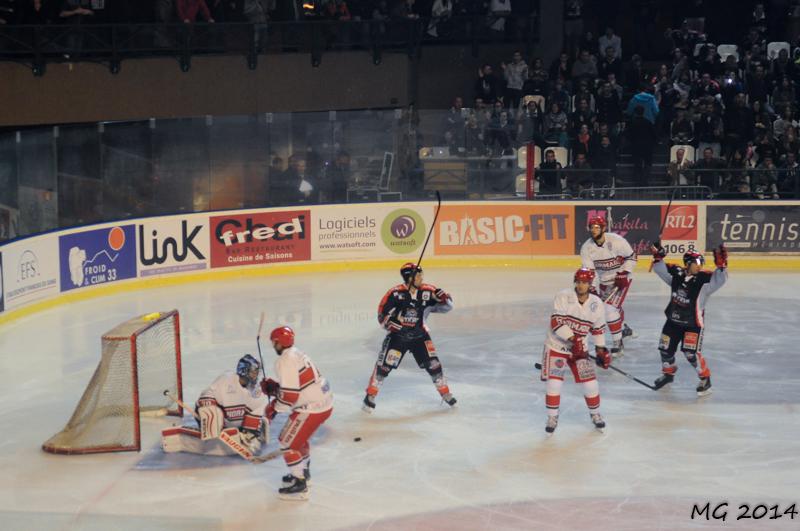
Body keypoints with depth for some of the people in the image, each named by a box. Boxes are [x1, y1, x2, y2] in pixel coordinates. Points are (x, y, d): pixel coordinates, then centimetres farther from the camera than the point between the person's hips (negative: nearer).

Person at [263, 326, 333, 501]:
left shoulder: (285, 361, -18)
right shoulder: (297, 354, 13)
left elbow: (289, 395, -21)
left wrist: (274, 407, -7)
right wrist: (273, 387, 13)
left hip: (312, 408, -10)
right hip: (324, 401, 10)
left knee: (288, 442, -3)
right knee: (298, 436, 28)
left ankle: (299, 485, -1)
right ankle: (303, 472, 43)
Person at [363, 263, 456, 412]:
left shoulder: (427, 292, -10)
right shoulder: (396, 293, -19)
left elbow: (448, 306, -5)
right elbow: (382, 314, -11)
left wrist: (442, 296, -25)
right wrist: (391, 324, -25)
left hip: (419, 335, 3)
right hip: (397, 335, -3)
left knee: (432, 363, 0)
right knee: (384, 364, -7)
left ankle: (445, 393, 19)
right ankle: (370, 395, 8)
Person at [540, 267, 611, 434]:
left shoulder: (596, 303, -3)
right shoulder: (563, 297, -16)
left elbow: (598, 328, 11)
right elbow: (556, 322, -23)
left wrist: (601, 350, 10)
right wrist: (572, 339, -31)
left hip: (579, 348, 3)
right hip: (556, 346, -3)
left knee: (590, 382, 0)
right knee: (554, 382, -9)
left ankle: (595, 413, 24)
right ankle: (552, 417, 10)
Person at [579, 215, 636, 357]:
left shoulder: (616, 241, -24)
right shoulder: (586, 248, -13)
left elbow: (631, 257, -10)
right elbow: (588, 271, -10)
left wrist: (623, 274, -18)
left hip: (621, 279, -6)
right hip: (604, 281, 6)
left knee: (611, 309, -19)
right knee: (613, 308, 22)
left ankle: (618, 345, -11)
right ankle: (624, 329, 53)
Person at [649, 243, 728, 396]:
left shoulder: (704, 280, -15)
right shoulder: (676, 274, -5)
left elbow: (720, 279, -29)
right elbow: (660, 269, 3)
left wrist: (721, 264, -42)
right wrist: (658, 256, -12)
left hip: (693, 324, -5)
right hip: (674, 320, 5)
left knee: (691, 353, -14)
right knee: (665, 349, 12)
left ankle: (705, 378, 7)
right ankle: (668, 372, 40)